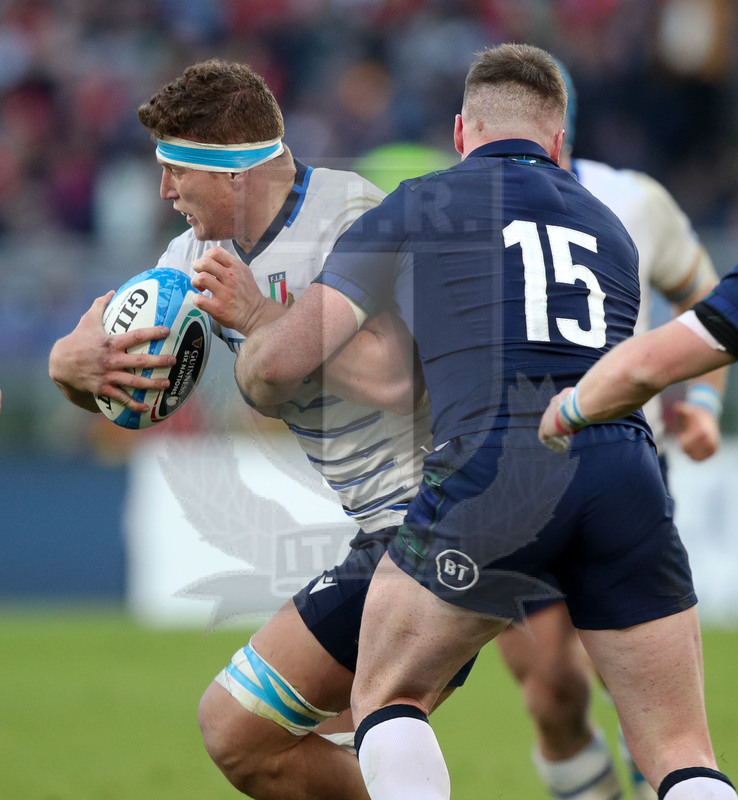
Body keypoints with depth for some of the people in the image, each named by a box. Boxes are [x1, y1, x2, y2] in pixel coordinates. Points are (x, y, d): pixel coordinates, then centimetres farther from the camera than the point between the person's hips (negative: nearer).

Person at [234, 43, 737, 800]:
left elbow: (279, 365, 11)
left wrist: (247, 346, 35)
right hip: (627, 473, 3)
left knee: (388, 699, 19)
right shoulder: (609, 227, 29)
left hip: (494, 467, -3)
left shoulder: (411, 210, 16)